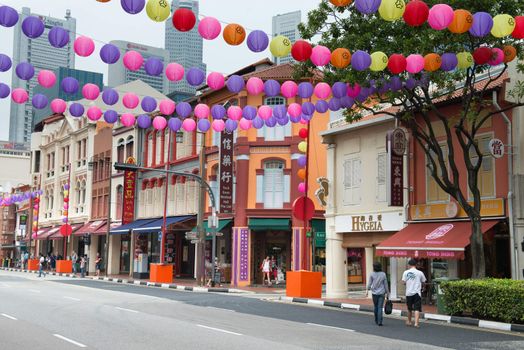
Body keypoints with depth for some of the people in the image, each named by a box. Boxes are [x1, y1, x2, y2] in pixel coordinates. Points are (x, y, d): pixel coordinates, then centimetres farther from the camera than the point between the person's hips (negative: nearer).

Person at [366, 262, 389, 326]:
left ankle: (376, 320, 24)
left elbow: (369, 283, -2)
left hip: (374, 293, 1)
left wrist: (367, 290, 6)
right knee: (380, 307, 0)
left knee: (375, 306, 15)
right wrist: (387, 293, 10)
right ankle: (379, 322, -6)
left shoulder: (372, 274, -4)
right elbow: (385, 284, 2)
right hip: (381, 293, -1)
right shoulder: (383, 274, -3)